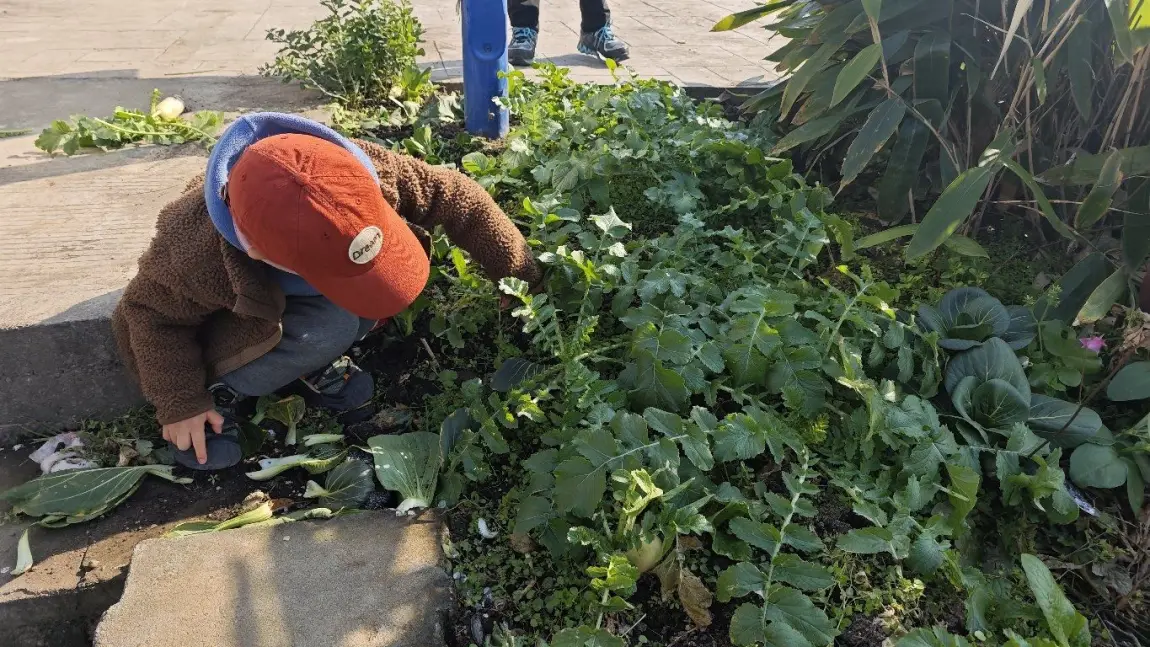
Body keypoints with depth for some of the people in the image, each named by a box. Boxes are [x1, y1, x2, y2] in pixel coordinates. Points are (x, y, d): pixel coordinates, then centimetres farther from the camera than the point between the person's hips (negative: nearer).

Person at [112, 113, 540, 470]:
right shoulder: (198, 256, -43)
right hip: (245, 311, -4)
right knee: (330, 326, -33)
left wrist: (518, 274, -16)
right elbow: (149, 311, -21)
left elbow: (456, 197, -22)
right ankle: (221, 388, -9)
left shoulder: (369, 175, -38)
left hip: (303, 300, 5)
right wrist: (181, 404, -16)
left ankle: (313, 363, -3)